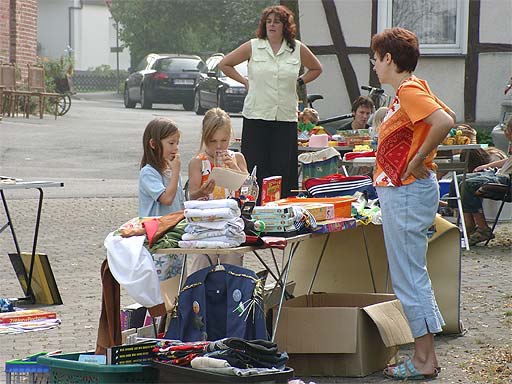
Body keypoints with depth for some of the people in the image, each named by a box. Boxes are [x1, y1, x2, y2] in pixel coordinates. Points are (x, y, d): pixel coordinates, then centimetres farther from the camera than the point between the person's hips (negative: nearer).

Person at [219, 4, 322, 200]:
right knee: (255, 167, -3)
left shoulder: (298, 49, 7)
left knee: (283, 169, -2)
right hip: (256, 116, -1)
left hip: (286, 118, 1)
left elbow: (316, 69, 24)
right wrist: (244, 81, 8)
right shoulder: (253, 47, 4)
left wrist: (299, 82, 12)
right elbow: (224, 64, 13)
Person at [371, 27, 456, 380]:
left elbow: (444, 122, -30)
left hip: (406, 193, -11)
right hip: (400, 191, 11)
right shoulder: (410, 90, 13)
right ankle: (425, 355, 19)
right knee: (410, 275, 14)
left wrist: (418, 160, -21)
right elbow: (446, 116, 22)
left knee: (409, 276, -5)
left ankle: (424, 361, 0)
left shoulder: (409, 91, -16)